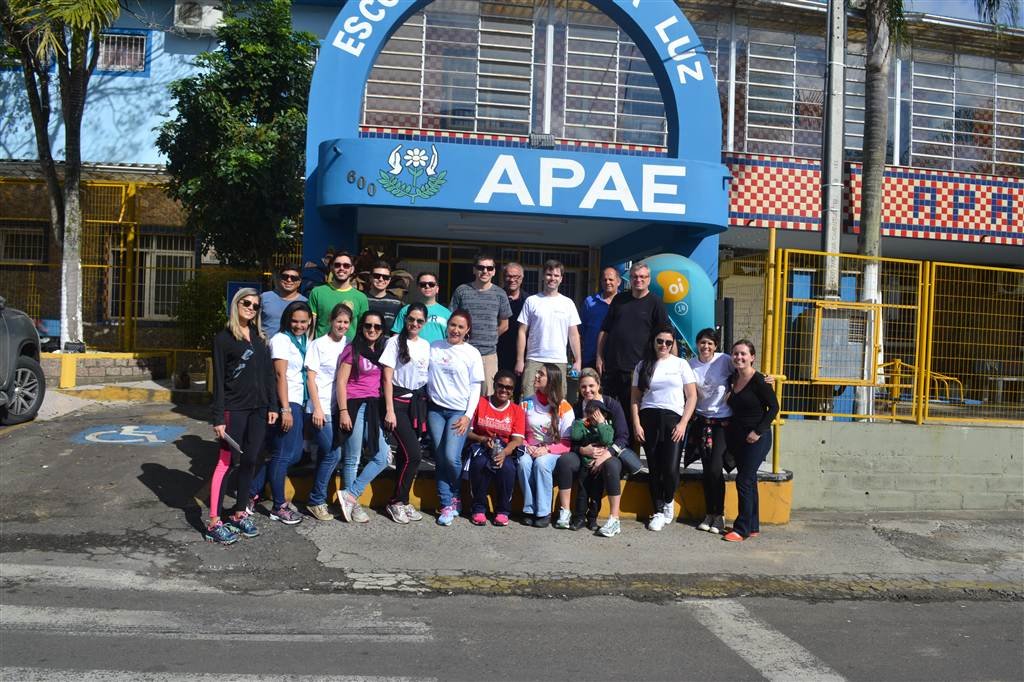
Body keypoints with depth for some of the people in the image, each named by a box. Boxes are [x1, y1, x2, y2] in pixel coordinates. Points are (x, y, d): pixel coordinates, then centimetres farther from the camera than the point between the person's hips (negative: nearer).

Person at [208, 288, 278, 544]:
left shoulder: (259, 337, 12)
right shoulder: (224, 338, -4)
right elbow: (219, 380, -7)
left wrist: (272, 405, 7)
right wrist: (218, 417, -11)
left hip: (258, 410, 6)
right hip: (234, 410, -5)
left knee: (249, 462, 10)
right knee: (226, 463, -4)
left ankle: (239, 513, 22)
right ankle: (214, 523, 0)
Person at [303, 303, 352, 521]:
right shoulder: (319, 344, -3)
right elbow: (311, 378, -6)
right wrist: (317, 408, -13)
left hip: (339, 408, 5)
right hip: (321, 409, -5)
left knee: (327, 454, 8)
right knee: (333, 454, -10)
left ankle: (317, 499, 19)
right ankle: (316, 500, 3)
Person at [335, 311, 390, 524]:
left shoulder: (381, 351, 14)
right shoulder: (352, 349, -3)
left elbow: (383, 382, 14)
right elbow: (341, 382, -6)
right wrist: (343, 411, -13)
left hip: (373, 407, 6)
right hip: (354, 405, -6)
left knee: (383, 456, -1)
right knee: (353, 458, 1)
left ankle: (350, 495, 6)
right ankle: (353, 505, 11)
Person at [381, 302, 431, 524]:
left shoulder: (426, 345, 12)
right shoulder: (395, 341, -4)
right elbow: (388, 378, -6)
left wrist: (426, 406, 7)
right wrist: (389, 410, -11)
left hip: (418, 401, 5)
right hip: (399, 400, -5)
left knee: (404, 453, 6)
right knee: (413, 454, -12)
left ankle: (400, 501, 16)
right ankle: (397, 502, 2)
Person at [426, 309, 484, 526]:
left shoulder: (472, 353, 1)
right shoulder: (434, 347, 9)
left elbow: (475, 387, 0)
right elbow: (426, 376, 13)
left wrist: (468, 415, -8)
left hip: (459, 411, -3)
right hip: (436, 409, 3)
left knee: (451, 457, -13)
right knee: (441, 459, 0)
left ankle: (455, 497, 12)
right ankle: (447, 505, 8)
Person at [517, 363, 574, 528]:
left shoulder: (563, 407, -1)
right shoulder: (527, 404, 10)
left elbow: (567, 443, -5)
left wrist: (546, 449, -19)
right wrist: (527, 447, -9)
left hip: (553, 452, -3)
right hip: (530, 450, 3)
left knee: (541, 463, -34)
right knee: (524, 462, -31)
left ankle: (543, 512, -25)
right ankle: (529, 509, -21)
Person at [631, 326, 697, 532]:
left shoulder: (680, 364, 7)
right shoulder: (643, 366, 11)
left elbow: (692, 397, 3)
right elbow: (635, 398, 10)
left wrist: (683, 424, -6)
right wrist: (636, 424, -2)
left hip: (673, 418, -1)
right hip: (648, 418, 1)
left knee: (671, 469, -12)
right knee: (654, 468, 1)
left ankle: (669, 502, 17)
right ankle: (658, 511, 15)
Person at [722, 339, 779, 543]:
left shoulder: (759, 381, -13)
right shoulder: (732, 379, 8)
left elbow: (773, 407, -12)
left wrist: (758, 431, -16)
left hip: (757, 438, -7)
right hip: (737, 437, 7)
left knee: (744, 480, -9)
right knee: (749, 481, 12)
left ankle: (742, 528, -1)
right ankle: (753, 527, 21)